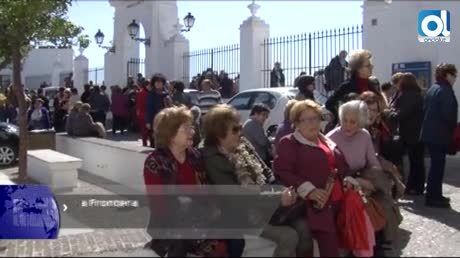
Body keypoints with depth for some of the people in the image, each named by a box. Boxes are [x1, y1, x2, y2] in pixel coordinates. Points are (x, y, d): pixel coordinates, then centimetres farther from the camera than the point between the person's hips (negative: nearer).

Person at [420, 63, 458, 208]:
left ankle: (434, 195, 24)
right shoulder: (445, 90, -14)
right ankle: (433, 197, 1)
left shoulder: (432, 89, 15)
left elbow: (425, 109, 17)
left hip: (429, 132, 9)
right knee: (438, 165, -3)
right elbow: (447, 113, -21)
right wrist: (453, 128, -6)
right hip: (439, 134, -9)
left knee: (435, 164, 16)